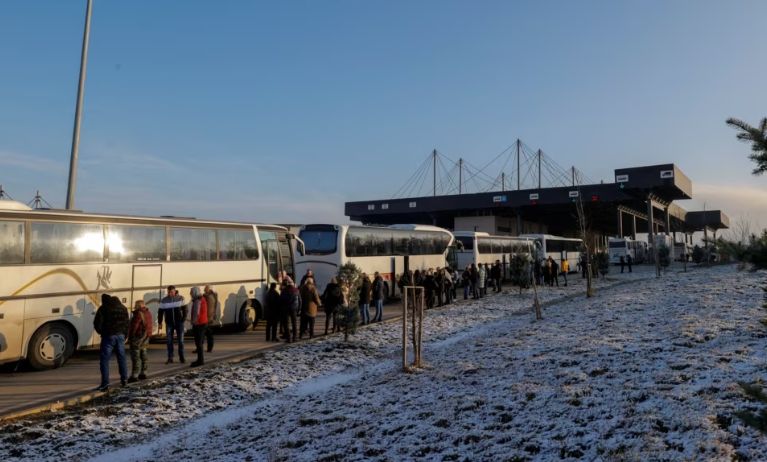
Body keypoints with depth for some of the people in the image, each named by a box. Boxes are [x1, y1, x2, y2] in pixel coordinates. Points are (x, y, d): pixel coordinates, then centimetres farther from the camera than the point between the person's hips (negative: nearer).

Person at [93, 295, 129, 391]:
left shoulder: (103, 308, -6)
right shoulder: (123, 308, 11)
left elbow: (97, 323, -10)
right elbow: (126, 324, 13)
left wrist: (101, 332, 9)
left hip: (108, 336, -5)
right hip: (120, 335, 5)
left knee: (104, 360, -2)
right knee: (121, 358, 17)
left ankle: (105, 384, -7)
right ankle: (124, 379, 23)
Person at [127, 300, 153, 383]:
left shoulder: (138, 314, -17)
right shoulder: (148, 313, 11)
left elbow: (134, 327, -17)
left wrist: (130, 337, -9)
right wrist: (147, 335, 18)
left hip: (138, 336, -9)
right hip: (146, 336, 9)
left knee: (135, 356, -7)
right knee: (143, 354, 15)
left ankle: (134, 376, -7)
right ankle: (143, 373, 20)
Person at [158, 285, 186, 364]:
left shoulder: (180, 298, -3)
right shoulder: (164, 300, -2)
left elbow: (184, 309, 1)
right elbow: (160, 312, 4)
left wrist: (184, 319, -8)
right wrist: (159, 323, 2)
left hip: (179, 322, -1)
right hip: (169, 323, 1)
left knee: (181, 340, 1)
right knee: (169, 341, 2)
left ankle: (181, 357, 13)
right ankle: (170, 358, 11)